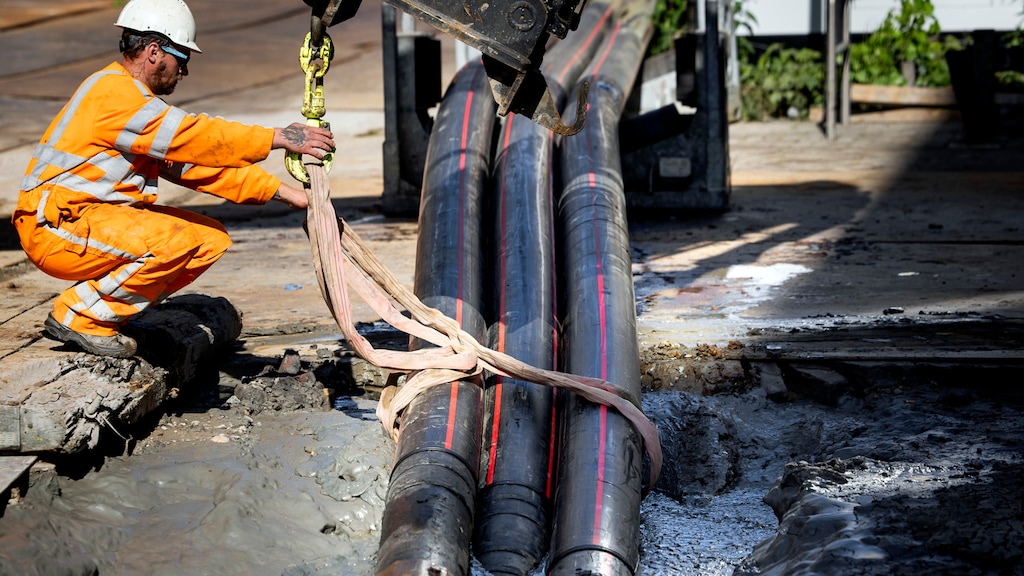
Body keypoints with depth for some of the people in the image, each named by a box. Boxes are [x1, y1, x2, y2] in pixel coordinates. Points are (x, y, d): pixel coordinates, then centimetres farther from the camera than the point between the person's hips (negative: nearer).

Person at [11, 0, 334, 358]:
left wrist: (285, 192, 6)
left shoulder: (138, 98, 17)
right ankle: (77, 316, -13)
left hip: (100, 218, 10)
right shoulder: (113, 93, -15)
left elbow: (201, 162, 13)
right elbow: (198, 137, -23)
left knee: (211, 237, 1)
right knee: (175, 241, -30)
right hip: (56, 229, -10)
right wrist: (279, 138, -22)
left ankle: (102, 311, 3)